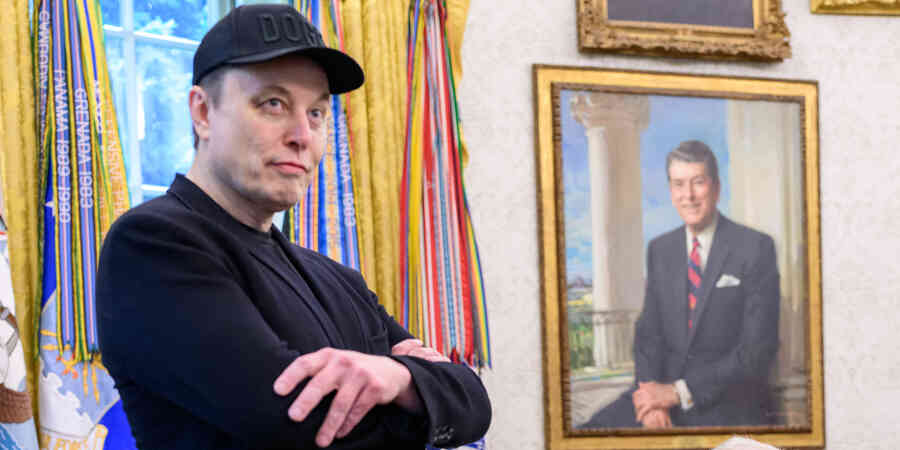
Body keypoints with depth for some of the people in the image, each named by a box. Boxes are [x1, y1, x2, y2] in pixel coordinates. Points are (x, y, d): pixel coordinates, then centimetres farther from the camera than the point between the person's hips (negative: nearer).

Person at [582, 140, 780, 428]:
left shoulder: (755, 248, -4)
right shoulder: (659, 250, 13)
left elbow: (758, 350, -9)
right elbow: (648, 331, 10)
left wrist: (679, 392, -13)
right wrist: (652, 393, -11)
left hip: (729, 408, -4)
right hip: (665, 393, 5)